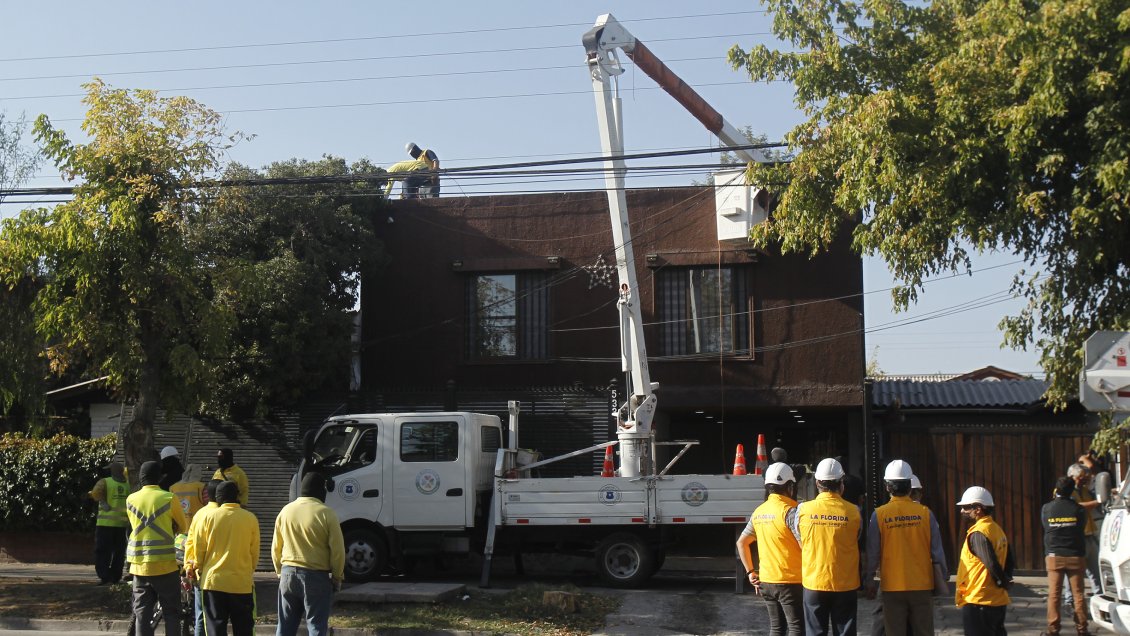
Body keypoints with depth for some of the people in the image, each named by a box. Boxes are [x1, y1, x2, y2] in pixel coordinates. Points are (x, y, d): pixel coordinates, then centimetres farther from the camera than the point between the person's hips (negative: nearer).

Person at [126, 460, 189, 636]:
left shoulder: (131, 500, 3)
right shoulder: (168, 498, -6)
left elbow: (135, 525, 16)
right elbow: (183, 527, 6)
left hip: (139, 565, 3)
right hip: (165, 564, -3)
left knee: (142, 612, 7)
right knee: (171, 612, 5)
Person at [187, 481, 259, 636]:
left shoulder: (209, 516, -3)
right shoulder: (250, 518, -3)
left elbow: (199, 548, 1)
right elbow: (254, 553, 3)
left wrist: (198, 569, 18)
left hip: (213, 581, 0)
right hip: (242, 582, 0)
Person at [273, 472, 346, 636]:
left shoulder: (286, 511, 3)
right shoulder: (326, 513, -11)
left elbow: (276, 547, 10)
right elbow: (337, 550, -10)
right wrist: (337, 577, 1)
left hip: (288, 573, 5)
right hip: (316, 576, -4)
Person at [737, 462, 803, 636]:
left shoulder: (758, 512, 8)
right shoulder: (789, 511, -14)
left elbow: (741, 543, 14)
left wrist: (751, 572, 16)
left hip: (766, 582, 7)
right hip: (789, 582, -7)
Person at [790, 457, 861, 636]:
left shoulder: (803, 510, -7)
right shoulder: (853, 512, -8)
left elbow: (800, 542, 5)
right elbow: (858, 544, 4)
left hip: (813, 582, 0)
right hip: (845, 583, 0)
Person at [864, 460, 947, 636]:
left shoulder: (879, 515, -6)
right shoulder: (925, 513, -4)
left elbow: (873, 553, -3)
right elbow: (937, 551, -1)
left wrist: (869, 580, 8)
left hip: (892, 587, -1)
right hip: (922, 586, 1)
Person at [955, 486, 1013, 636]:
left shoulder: (978, 533, -17)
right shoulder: (996, 529, 12)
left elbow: (992, 564, -22)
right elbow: (1009, 560, 15)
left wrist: (1003, 582, -8)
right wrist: (1006, 580, 8)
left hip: (978, 601, -9)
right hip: (998, 600, 9)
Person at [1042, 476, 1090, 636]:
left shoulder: (1046, 508, -6)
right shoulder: (1078, 509, -8)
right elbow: (1082, 527, 5)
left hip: (1054, 556, 0)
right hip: (1076, 556, 0)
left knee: (1053, 594, 5)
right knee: (1078, 593, 8)